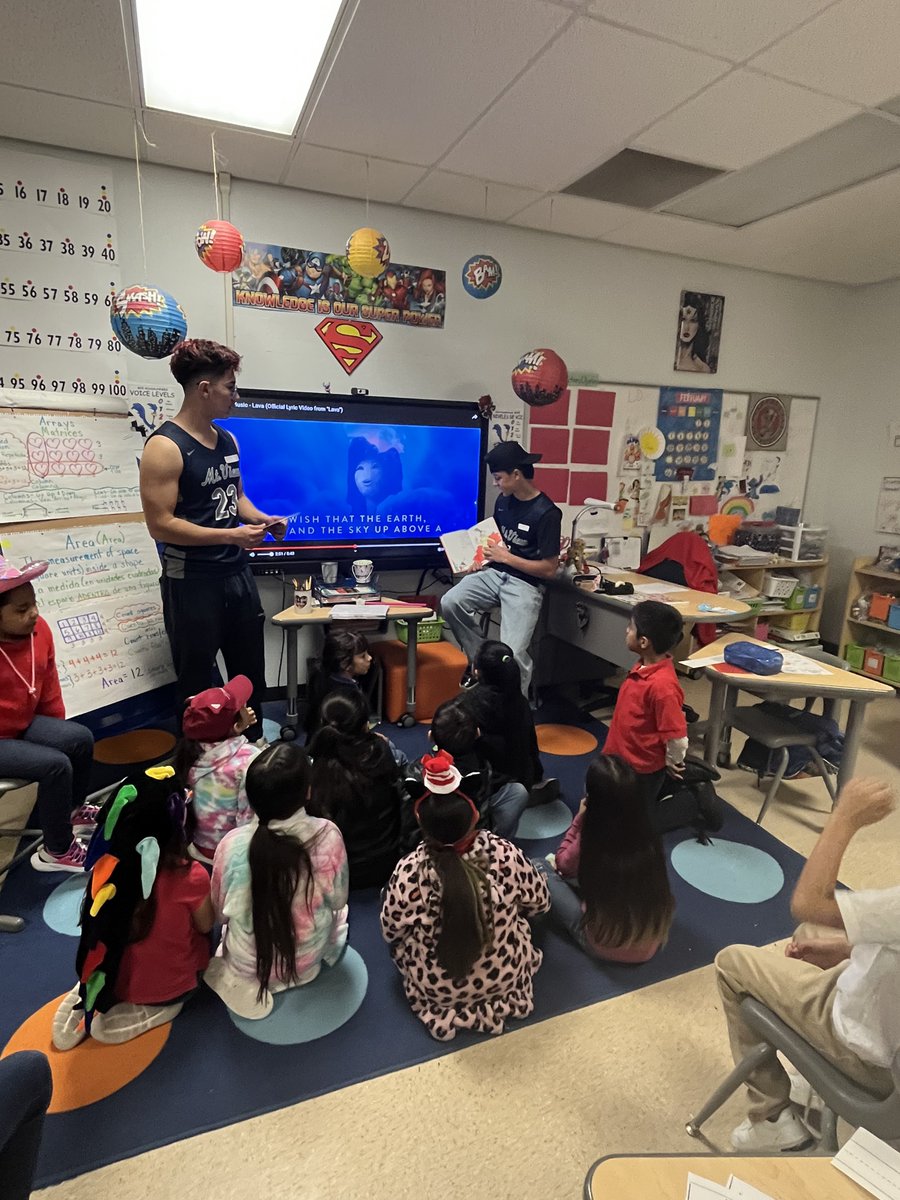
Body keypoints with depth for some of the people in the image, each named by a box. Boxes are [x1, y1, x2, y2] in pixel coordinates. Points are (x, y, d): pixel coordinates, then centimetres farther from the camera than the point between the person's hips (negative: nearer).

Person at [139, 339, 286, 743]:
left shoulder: (228, 440, 8)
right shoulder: (165, 446, -15)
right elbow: (161, 525, -20)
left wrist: (263, 519, 0)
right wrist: (232, 535, -23)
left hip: (237, 574, 8)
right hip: (192, 581, -8)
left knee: (250, 673, 19)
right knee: (197, 683, 8)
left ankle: (253, 750, 37)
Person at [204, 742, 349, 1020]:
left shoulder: (232, 843, -25)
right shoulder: (327, 835, -26)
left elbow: (220, 913, -7)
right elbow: (337, 899, -9)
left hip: (247, 965, 1)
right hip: (307, 963, -1)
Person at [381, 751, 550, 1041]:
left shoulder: (408, 873, -29)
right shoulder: (504, 854, -25)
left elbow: (390, 931, -10)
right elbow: (539, 901, -6)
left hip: (438, 989, -1)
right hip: (507, 978, 1)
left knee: (399, 940, 27)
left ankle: (448, 1006, 23)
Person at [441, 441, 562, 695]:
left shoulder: (546, 513, -14)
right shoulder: (504, 500, 6)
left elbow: (550, 569, -13)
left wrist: (506, 557, -12)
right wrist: (482, 559, 2)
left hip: (525, 584, -6)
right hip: (494, 573, 6)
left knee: (512, 653, -20)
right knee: (450, 603, -21)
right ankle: (478, 661, 1)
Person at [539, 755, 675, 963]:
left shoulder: (589, 843, -28)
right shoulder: (646, 833, -16)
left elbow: (562, 863, -2)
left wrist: (579, 819, -3)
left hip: (603, 946, -5)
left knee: (541, 871, 6)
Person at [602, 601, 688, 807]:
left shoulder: (662, 685, -33)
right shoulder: (644, 666, -6)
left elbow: (677, 736, -25)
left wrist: (672, 763, -9)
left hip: (641, 770, -8)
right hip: (622, 760, 8)